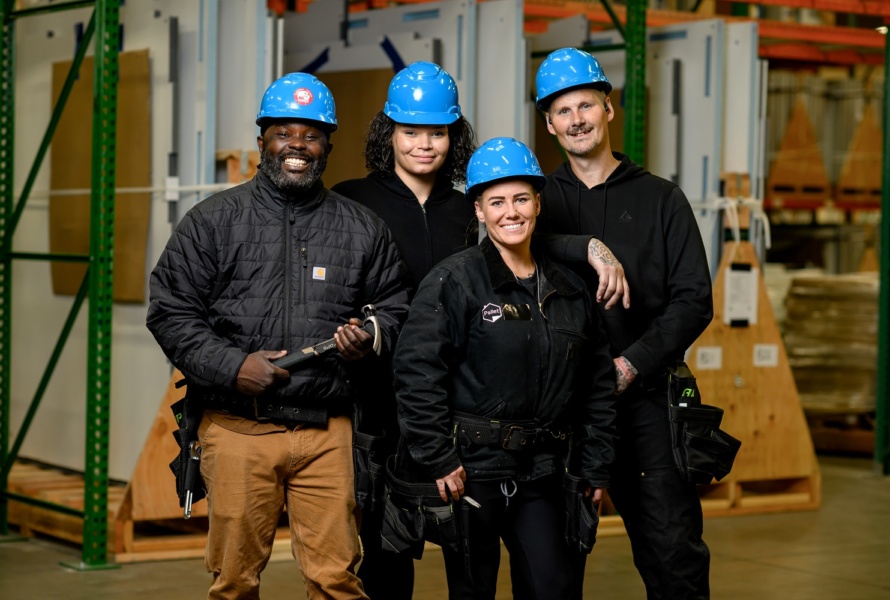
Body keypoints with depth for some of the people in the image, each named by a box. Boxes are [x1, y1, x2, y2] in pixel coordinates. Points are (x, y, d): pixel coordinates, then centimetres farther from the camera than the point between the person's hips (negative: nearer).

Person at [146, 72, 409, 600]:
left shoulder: (362, 228, 11)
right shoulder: (214, 221, 6)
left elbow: (394, 306, 19)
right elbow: (171, 312, 3)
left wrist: (370, 337, -4)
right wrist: (231, 366, -10)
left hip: (328, 432, 1)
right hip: (238, 430, -1)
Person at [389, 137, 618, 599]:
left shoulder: (569, 290, 10)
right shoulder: (454, 280, -6)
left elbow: (598, 385, 15)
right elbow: (416, 370, -13)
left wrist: (596, 469, 11)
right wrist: (438, 460, -15)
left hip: (539, 473, 4)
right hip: (469, 469, -4)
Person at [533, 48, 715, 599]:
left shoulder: (661, 199, 8)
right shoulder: (541, 199, 12)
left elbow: (693, 301, 1)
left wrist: (630, 365, -10)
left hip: (643, 397, -1)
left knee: (673, 553, -5)